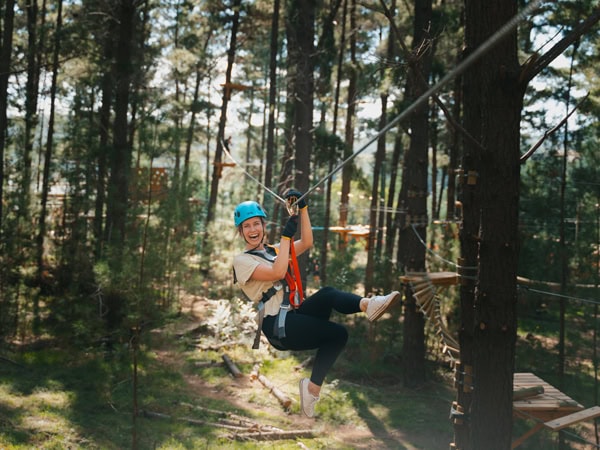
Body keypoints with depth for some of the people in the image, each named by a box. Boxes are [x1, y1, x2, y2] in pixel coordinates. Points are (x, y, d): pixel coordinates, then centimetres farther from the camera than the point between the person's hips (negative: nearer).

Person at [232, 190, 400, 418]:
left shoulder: (275, 250, 24)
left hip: (294, 317, 6)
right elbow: (277, 273, -15)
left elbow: (306, 242, 7)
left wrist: (303, 208, -1)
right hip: (277, 326, -6)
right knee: (338, 333, -27)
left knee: (327, 295, -26)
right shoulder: (242, 261, 2)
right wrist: (287, 234, -12)